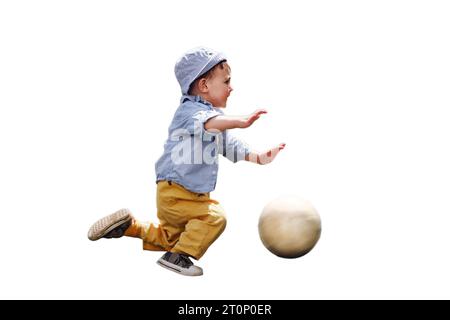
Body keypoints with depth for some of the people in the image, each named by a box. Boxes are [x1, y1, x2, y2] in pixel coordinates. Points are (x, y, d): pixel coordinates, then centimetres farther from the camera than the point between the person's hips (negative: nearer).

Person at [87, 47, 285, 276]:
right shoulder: (189, 110, -22)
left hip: (195, 193, 10)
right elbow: (208, 123, -46)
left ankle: (128, 225, 30)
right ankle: (177, 256, -13)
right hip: (174, 191, -10)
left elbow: (229, 145, 15)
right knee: (214, 217, -24)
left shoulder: (214, 112, 9)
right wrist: (239, 121, -63)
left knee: (169, 238, 23)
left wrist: (257, 157, 2)